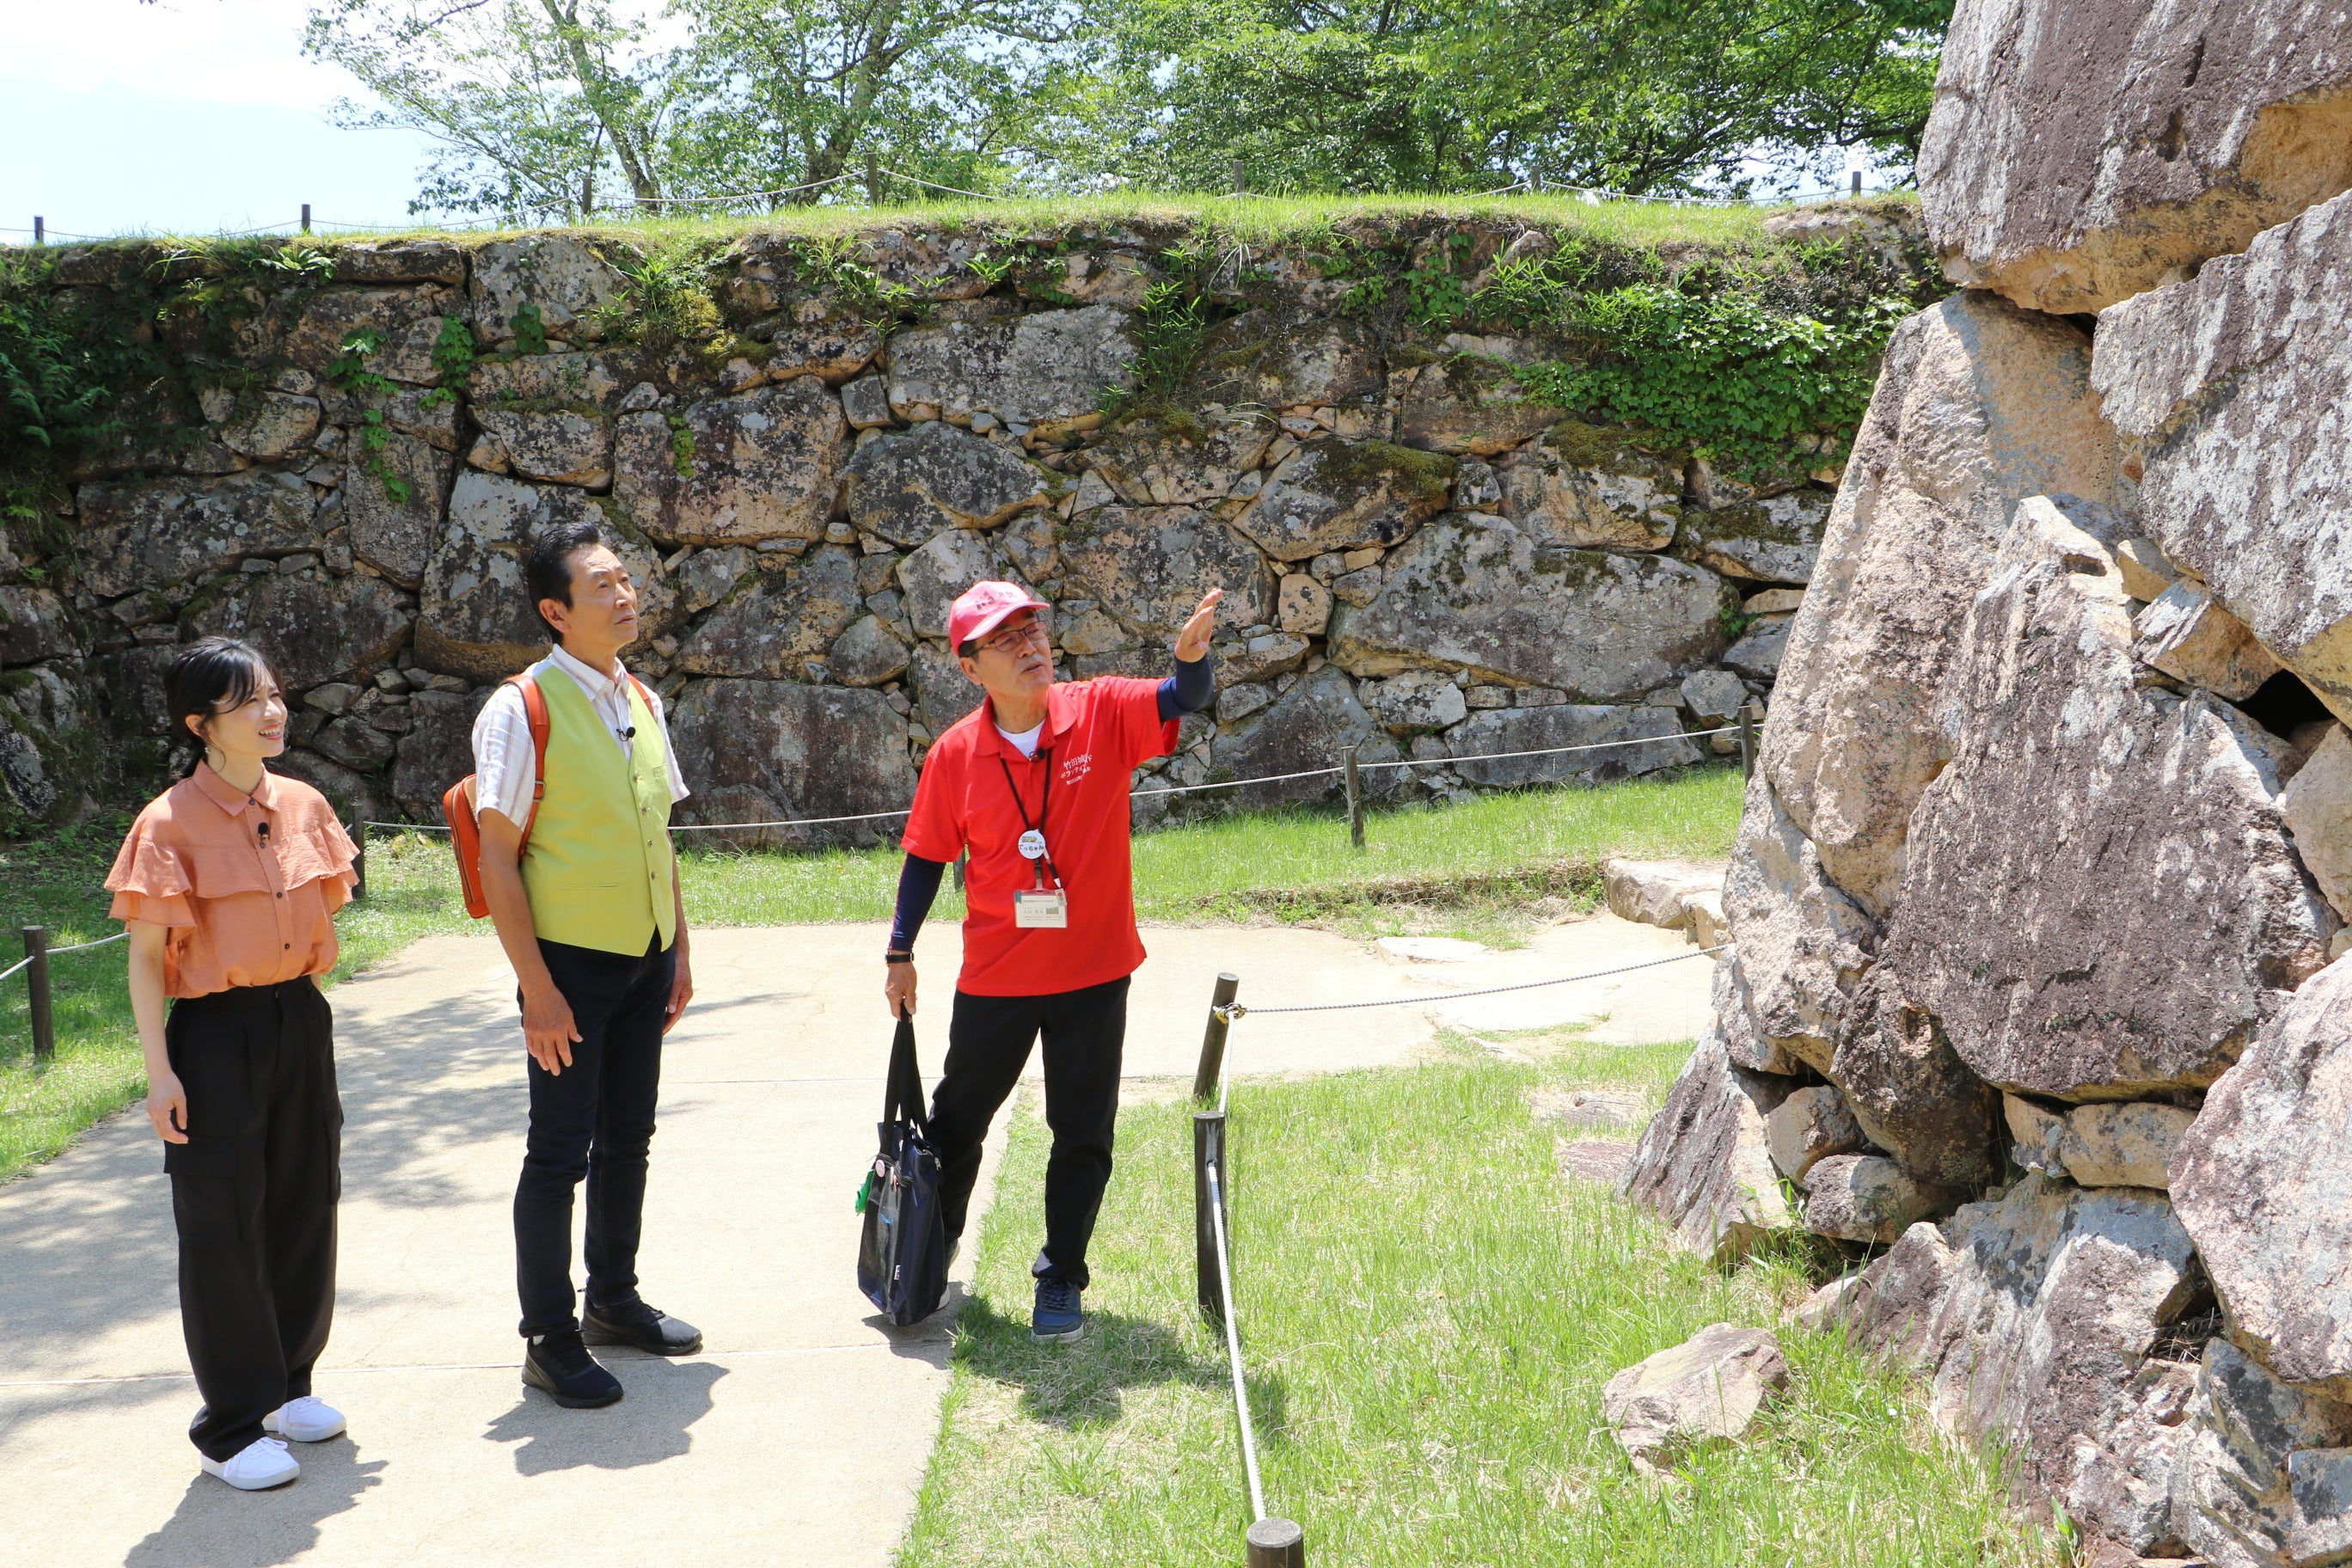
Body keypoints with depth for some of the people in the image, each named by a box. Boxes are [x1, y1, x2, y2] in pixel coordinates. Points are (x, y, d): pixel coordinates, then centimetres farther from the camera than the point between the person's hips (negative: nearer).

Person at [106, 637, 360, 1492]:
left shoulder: (303, 805, 4)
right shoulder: (172, 824, -13)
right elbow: (147, 957, -11)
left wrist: (308, 1008, 13)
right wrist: (160, 1070, -15)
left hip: (301, 1022, 6)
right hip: (217, 1034, -6)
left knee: (304, 1208, 13)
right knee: (222, 1224, 2)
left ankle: (286, 1385, 31)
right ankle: (231, 1427, 14)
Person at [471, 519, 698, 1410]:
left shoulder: (641, 702, 8)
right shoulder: (521, 710, -13)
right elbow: (497, 858, -14)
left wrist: (679, 950, 12)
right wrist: (537, 988, -17)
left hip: (646, 960, 7)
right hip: (571, 963, -6)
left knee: (627, 1136, 16)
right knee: (561, 1150, 1)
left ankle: (613, 1300, 33)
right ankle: (548, 1339, 14)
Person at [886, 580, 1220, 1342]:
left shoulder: (1103, 712, -11)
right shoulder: (955, 755, -8)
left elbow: (1184, 699, -26)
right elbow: (927, 857, 3)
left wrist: (1192, 653, -48)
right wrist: (900, 953, 4)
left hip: (1094, 972, -1)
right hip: (994, 978, 1)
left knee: (1083, 1135, 9)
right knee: (957, 1121, 17)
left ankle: (1060, 1279, 26)